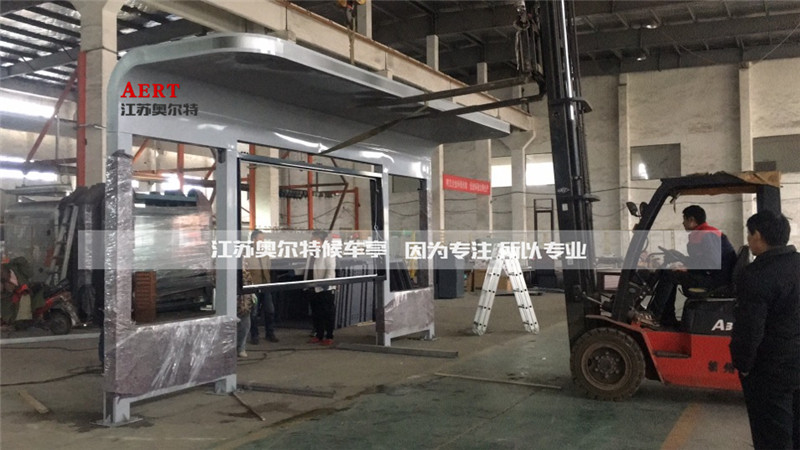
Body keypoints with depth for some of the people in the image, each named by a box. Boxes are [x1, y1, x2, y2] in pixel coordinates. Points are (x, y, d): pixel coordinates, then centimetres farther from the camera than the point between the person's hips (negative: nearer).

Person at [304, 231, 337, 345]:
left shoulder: (328, 253, -9)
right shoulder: (311, 254, 15)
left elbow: (330, 271, -16)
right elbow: (308, 270, 18)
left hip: (325, 289, -8)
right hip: (314, 289, 8)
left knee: (328, 314, 0)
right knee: (315, 313, 14)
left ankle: (329, 337, 7)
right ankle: (318, 335, 24)